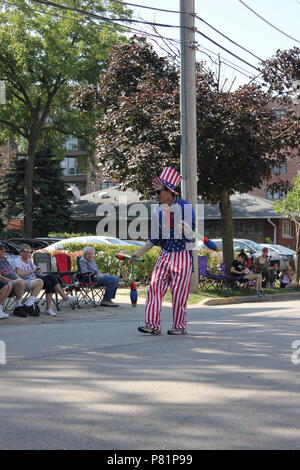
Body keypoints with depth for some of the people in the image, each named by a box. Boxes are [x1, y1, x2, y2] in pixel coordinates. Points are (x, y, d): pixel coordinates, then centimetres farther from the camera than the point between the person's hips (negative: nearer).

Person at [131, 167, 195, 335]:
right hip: (165, 254, 5)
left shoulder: (186, 207, -4)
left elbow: (191, 231, -2)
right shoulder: (158, 212, 10)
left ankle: (180, 325, 10)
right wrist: (139, 253, 12)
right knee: (155, 287, -7)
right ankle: (153, 324, -5)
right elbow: (154, 239, 16)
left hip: (182, 255, -4)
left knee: (179, 291, -3)